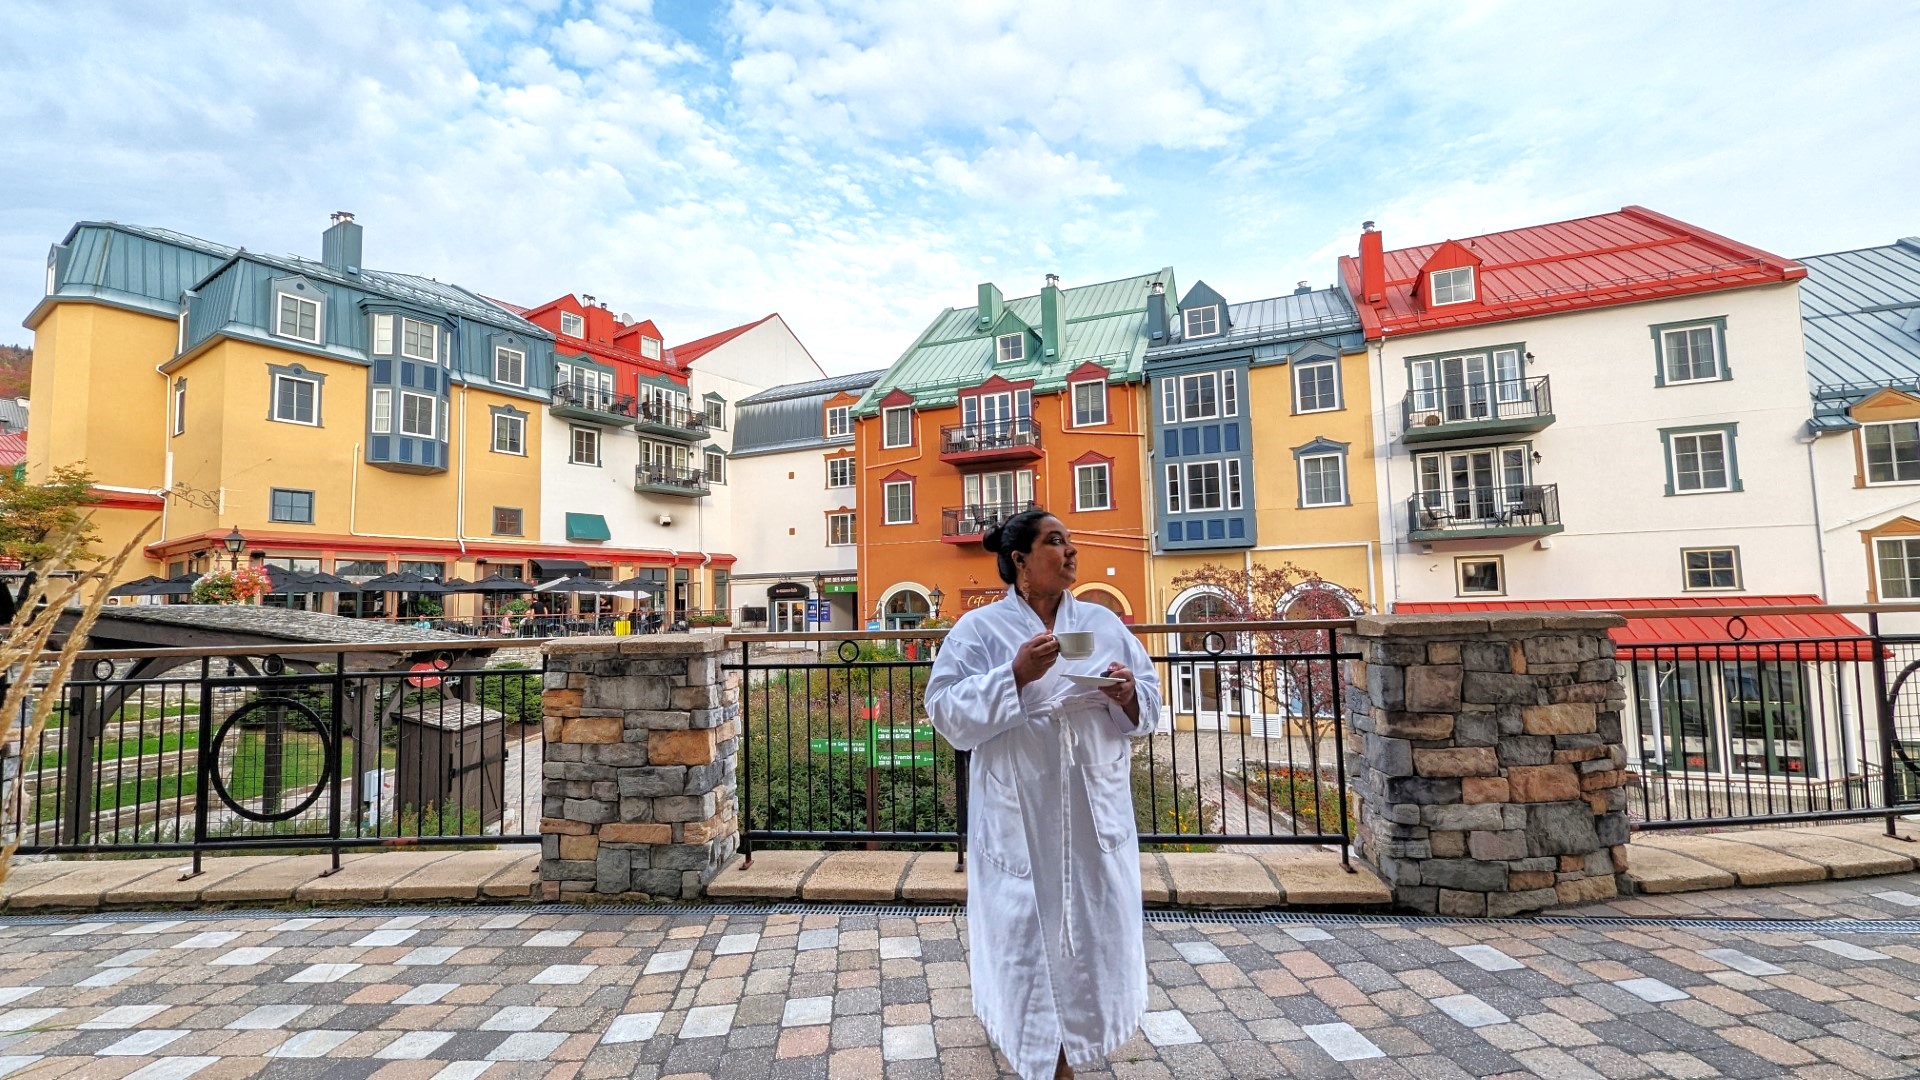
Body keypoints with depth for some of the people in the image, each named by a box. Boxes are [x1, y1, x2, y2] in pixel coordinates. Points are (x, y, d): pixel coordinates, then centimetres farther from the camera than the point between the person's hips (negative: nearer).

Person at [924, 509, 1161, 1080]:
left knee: (1094, 922, 15)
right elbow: (947, 712, -13)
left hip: (1096, 810, 4)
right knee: (1025, 926, 5)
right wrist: (1015, 676, -24)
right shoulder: (979, 628, -6)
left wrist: (1128, 696, -14)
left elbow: (1149, 702, 9)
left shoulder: (1104, 622, 5)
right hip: (1018, 813, -4)